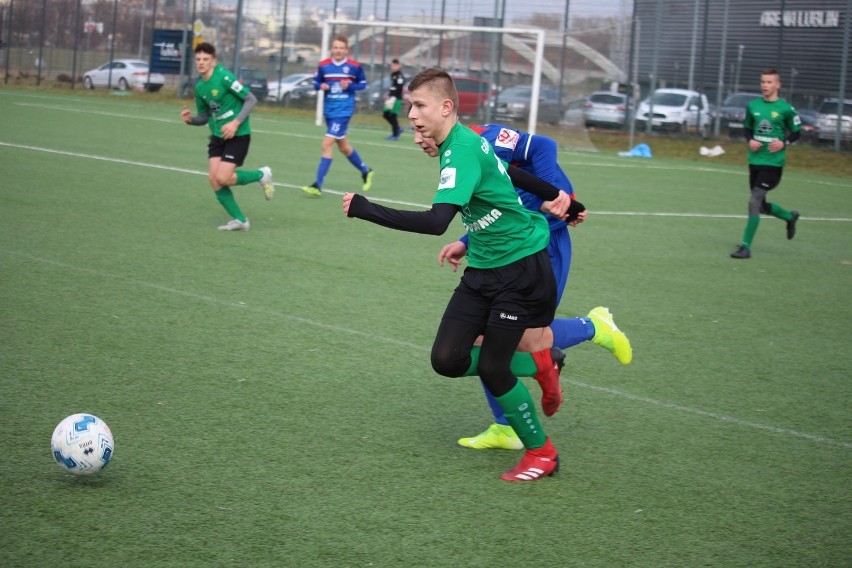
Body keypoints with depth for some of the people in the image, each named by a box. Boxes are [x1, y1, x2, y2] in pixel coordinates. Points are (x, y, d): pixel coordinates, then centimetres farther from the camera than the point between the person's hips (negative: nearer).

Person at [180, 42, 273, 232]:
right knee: (213, 179, -5)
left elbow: (251, 99, -14)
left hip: (238, 135, -7)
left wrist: (236, 122, -22)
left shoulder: (224, 77, -16)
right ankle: (239, 220, 9)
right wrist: (190, 119, -5)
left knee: (223, 178, -16)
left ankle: (261, 175, 11)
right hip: (218, 136, 7)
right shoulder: (199, 87, 7)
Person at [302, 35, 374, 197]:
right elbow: (316, 82, 10)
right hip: (329, 109, 5)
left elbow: (362, 83, 5)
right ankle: (365, 171, 42)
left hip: (343, 110, -5)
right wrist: (321, 86, -12)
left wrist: (350, 86, -14)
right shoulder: (324, 65, 0)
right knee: (343, 146, 18)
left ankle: (317, 185, -13)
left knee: (327, 144, -15)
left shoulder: (354, 66, -6)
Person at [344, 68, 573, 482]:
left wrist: (365, 209, -31)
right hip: (483, 268, 9)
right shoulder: (465, 142, 5)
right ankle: (537, 366, 19)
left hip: (521, 270, -9)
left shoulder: (462, 149, -24)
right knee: (447, 359, -4)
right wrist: (554, 195, 35)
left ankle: (542, 452, 14)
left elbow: (437, 221, -34)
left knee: (491, 368, -7)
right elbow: (508, 172, 21)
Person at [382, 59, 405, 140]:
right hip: (392, 98, 10)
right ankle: (398, 129, 21)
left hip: (396, 99, -10)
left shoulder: (400, 76, -14)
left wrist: (393, 98, -26)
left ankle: (395, 135, -1)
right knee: (385, 114, 10)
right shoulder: (393, 75, 16)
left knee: (393, 116, -8)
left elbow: (399, 89, -22)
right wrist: (388, 96, 15)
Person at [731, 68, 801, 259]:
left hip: (773, 163, -6)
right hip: (754, 161, 6)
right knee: (761, 206, 15)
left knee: (754, 202, -15)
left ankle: (746, 246, -8)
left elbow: (796, 132, 3)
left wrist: (784, 143, -15)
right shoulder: (753, 106, 5)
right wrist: (750, 141, -2)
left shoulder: (785, 109, -7)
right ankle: (790, 216, 46)